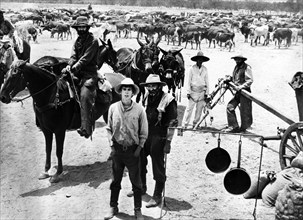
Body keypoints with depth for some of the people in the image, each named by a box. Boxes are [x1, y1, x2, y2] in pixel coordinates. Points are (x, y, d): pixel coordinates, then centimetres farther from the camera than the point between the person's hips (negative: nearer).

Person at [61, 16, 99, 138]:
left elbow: (85, 59, -14)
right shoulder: (78, 40, 18)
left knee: (84, 95, -25)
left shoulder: (93, 41, -5)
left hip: (89, 73, -8)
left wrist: (74, 68, -23)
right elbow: (73, 56, 7)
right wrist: (69, 65, -14)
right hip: (77, 72, 8)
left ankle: (86, 128, -29)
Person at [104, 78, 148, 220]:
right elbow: (109, 128, 7)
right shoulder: (113, 108, -4)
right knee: (115, 180, 15)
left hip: (133, 150, -2)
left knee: (136, 182, 8)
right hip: (117, 149, 2)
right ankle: (113, 207, 31)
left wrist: (139, 149, -7)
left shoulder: (139, 110, -10)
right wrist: (111, 143, -2)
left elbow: (144, 133, -3)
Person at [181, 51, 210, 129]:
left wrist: (206, 93, 7)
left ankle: (195, 124, 18)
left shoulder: (205, 69, 7)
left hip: (202, 92, 3)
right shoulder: (192, 68, -2)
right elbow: (189, 81, 0)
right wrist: (188, 92, -4)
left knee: (199, 109, 6)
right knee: (189, 108, -6)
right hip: (193, 91, -3)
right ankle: (184, 125, -3)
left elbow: (207, 82, 11)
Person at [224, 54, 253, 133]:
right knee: (230, 107, -1)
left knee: (244, 111, -1)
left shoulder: (247, 67, -10)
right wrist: (230, 78, 1)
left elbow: (250, 80, -16)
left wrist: (241, 86, -25)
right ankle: (234, 126, 4)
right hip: (238, 92, 8)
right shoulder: (236, 67, 14)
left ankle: (243, 128, 13)